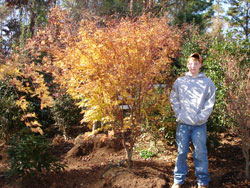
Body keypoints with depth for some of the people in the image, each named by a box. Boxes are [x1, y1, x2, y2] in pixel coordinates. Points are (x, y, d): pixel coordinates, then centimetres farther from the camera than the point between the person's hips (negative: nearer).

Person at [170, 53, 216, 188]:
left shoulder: (207, 82, 3)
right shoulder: (179, 81, 7)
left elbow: (210, 103, 0)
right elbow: (174, 99, 6)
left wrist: (201, 117, -9)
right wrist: (179, 114, -4)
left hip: (200, 125, -1)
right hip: (183, 123, 1)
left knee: (201, 153, 3)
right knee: (181, 152, 7)